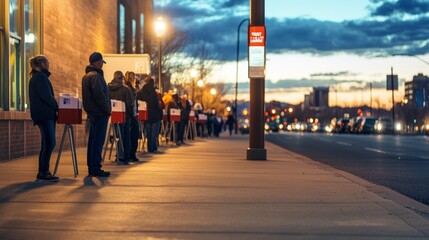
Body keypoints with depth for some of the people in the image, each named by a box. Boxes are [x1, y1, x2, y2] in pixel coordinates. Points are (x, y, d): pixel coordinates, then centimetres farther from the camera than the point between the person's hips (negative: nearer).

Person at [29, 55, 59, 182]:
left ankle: (43, 173, 12)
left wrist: (54, 107, 14)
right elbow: (46, 96, -18)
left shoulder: (36, 77, 22)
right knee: (49, 144, -11)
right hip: (45, 114, -10)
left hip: (42, 115, 10)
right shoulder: (41, 76, -9)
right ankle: (43, 173, -12)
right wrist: (57, 107, -9)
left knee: (47, 144, 10)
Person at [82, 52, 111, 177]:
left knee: (93, 140, 14)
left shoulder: (86, 76, 18)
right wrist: (107, 110, -13)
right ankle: (95, 168, -7)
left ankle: (91, 167, 18)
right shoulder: (96, 75, -14)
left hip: (92, 112, 10)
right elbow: (99, 95, -22)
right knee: (98, 141, -8)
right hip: (99, 113, -10)